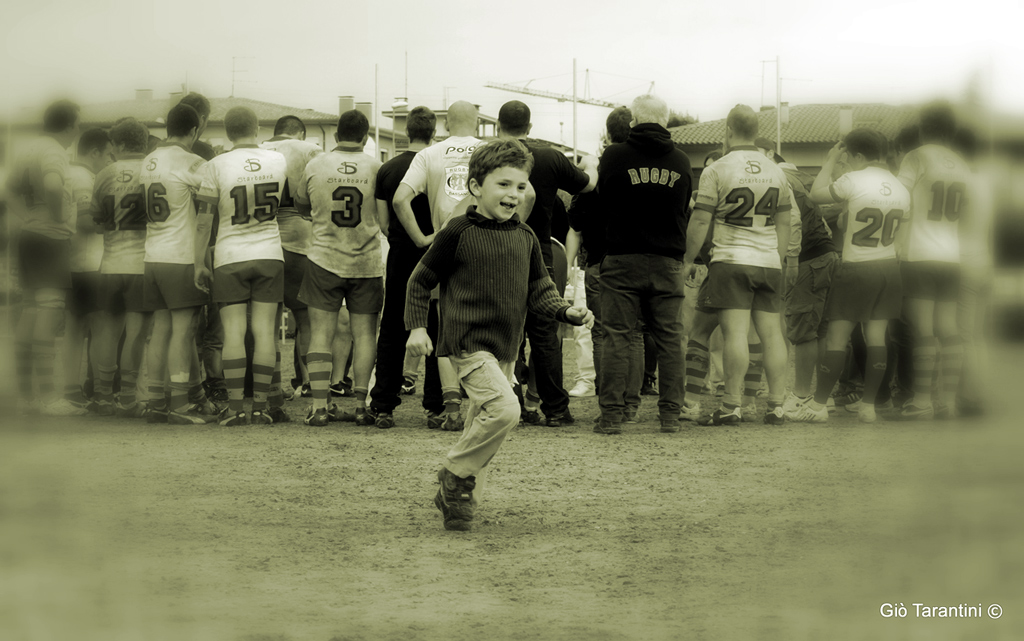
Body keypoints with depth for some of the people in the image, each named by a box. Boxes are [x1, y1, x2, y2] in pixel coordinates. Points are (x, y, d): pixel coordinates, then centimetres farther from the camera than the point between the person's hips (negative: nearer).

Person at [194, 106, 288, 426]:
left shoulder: (217, 166, -7)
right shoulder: (279, 161, 2)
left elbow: (204, 219, -5)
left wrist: (199, 262, 2)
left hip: (230, 258, -2)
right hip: (270, 255, 2)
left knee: (233, 331, -1)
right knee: (264, 330, 2)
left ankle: (235, 408, -4)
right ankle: (260, 407, 1)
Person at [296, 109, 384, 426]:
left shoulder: (316, 166, -1)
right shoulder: (375, 168, -3)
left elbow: (301, 207, 13)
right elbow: (386, 221, -1)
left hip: (324, 260, 0)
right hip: (366, 263, 0)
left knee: (321, 332, 3)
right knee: (364, 332, 5)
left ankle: (319, 406, -2)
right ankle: (362, 405, 4)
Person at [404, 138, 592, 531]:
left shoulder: (525, 238, 8)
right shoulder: (459, 233, -8)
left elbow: (538, 289, 12)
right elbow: (420, 280, 1)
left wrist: (566, 312, -6)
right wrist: (416, 327, -6)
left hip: (506, 347, 7)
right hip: (469, 343, -7)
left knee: (484, 423, 13)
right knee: (504, 408, -24)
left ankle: (454, 497, 29)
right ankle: (456, 476, -7)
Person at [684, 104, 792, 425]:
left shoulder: (716, 170, -4)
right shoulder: (776, 172, 11)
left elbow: (700, 221, -5)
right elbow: (784, 224, 17)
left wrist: (688, 260, 5)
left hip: (731, 261, -4)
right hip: (769, 263, 5)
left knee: (735, 332, -9)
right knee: (772, 332, 4)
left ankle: (732, 405, -10)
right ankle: (776, 405, 4)